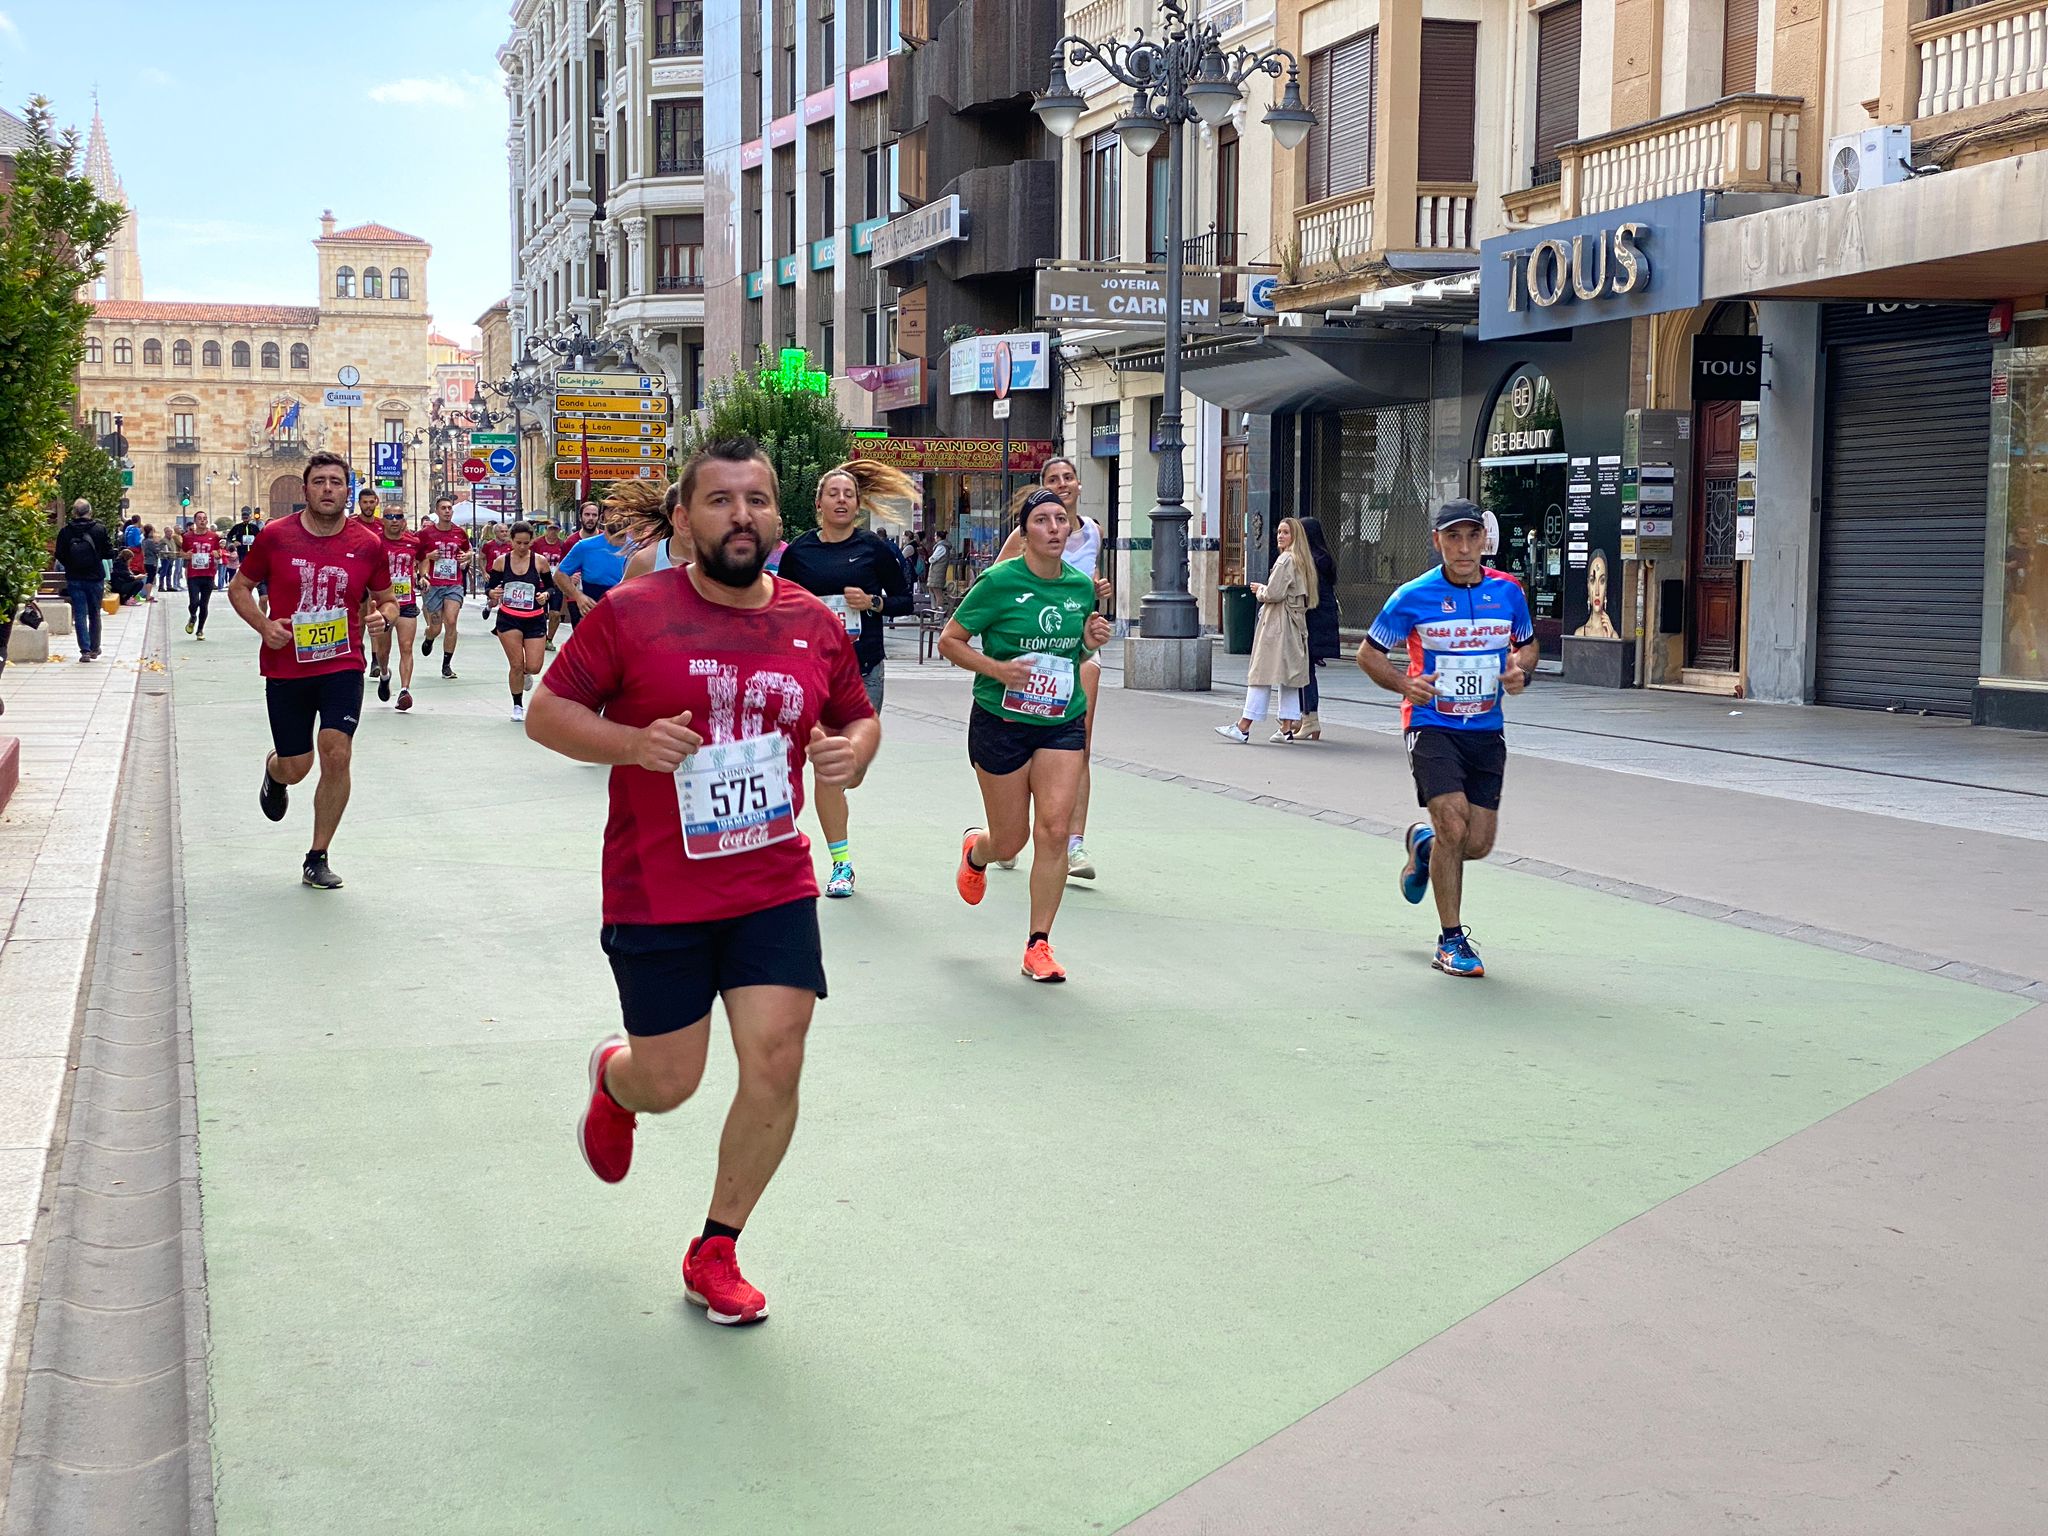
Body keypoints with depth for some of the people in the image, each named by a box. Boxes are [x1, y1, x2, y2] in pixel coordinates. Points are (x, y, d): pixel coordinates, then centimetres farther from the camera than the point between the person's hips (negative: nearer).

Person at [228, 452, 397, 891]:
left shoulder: (368, 545, -1)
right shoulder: (275, 536, -4)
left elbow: (387, 599, 12)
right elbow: (240, 588, 8)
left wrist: (383, 616, -12)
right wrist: (263, 625, -10)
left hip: (343, 665, 0)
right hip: (286, 668, 0)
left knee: (337, 754, -16)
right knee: (295, 768, 7)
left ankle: (317, 859, 1)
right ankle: (273, 772, 50)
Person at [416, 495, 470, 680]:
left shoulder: (460, 532, 6)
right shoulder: (426, 533, -2)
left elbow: (468, 549, 25)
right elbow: (411, 555, 4)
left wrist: (466, 556, 3)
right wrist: (427, 557, -13)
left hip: (454, 585, 1)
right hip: (433, 585, -1)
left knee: (451, 622, -13)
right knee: (436, 628, 1)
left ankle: (447, 665, -3)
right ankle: (428, 640, 40)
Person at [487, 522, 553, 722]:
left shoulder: (540, 562, -4)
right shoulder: (501, 561, -2)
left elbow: (551, 586, 6)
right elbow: (490, 587, 5)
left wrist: (545, 595, -16)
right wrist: (492, 592, -18)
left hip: (535, 619, 0)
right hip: (508, 619, 0)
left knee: (534, 667, -3)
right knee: (516, 665, -4)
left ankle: (525, 674, 36)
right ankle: (517, 706, 16)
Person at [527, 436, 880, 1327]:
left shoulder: (814, 625, 2)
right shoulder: (630, 613, -8)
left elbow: (860, 718, 17)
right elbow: (545, 713, -4)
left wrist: (852, 752, -7)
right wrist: (632, 741, -22)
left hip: (776, 892, 3)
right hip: (655, 896, -3)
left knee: (775, 1067, -5)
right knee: (669, 1082, 7)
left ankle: (716, 1256, 16)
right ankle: (612, 1079, 48)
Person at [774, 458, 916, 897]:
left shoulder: (874, 547, 1)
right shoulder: (798, 551, 4)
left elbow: (904, 598, 6)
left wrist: (873, 603, -10)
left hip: (863, 669, 0)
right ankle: (841, 862, 3)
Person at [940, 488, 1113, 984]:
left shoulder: (1082, 586, 4)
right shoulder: (1000, 581, -11)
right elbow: (949, 640, -6)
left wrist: (1090, 641, -2)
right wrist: (996, 668, -20)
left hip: (1062, 723, 3)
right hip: (1001, 720, -3)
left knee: (1053, 830, -10)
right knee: (1010, 842, 5)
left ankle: (1039, 945, 2)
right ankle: (975, 851, 45)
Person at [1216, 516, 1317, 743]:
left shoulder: (1285, 560, -13)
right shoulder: (1302, 561, 16)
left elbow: (1274, 593, -19)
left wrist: (1260, 590, 1)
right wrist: (1264, 590, 14)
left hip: (1277, 623, -10)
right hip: (1295, 624, 10)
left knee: (1264, 672, -9)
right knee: (1289, 673, 9)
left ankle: (1244, 727, -9)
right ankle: (1287, 727, 8)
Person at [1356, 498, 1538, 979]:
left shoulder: (1508, 592, 3)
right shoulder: (1413, 597, -7)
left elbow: (1527, 646, 19)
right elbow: (1368, 654, 2)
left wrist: (1519, 671, -4)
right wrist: (1405, 684, -16)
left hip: (1486, 730, 4)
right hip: (1431, 726, -4)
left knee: (1479, 844, 1)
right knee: (1454, 827, -18)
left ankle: (1424, 842, 38)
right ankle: (1451, 941, -3)